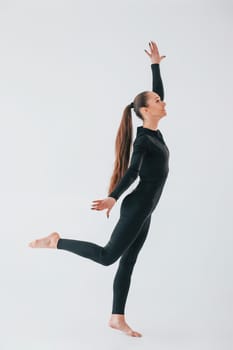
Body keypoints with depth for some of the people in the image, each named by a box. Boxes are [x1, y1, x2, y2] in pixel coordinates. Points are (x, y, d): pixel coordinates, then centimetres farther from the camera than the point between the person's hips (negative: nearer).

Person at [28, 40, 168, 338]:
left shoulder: (154, 132, 9)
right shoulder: (142, 140, -15)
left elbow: (157, 92, 18)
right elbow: (131, 171, -26)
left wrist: (155, 64, 21)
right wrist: (112, 198, -34)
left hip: (143, 211, 8)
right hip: (136, 208, -8)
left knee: (128, 262, 8)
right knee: (107, 255, -7)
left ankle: (117, 318, 13)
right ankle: (56, 241, 4)